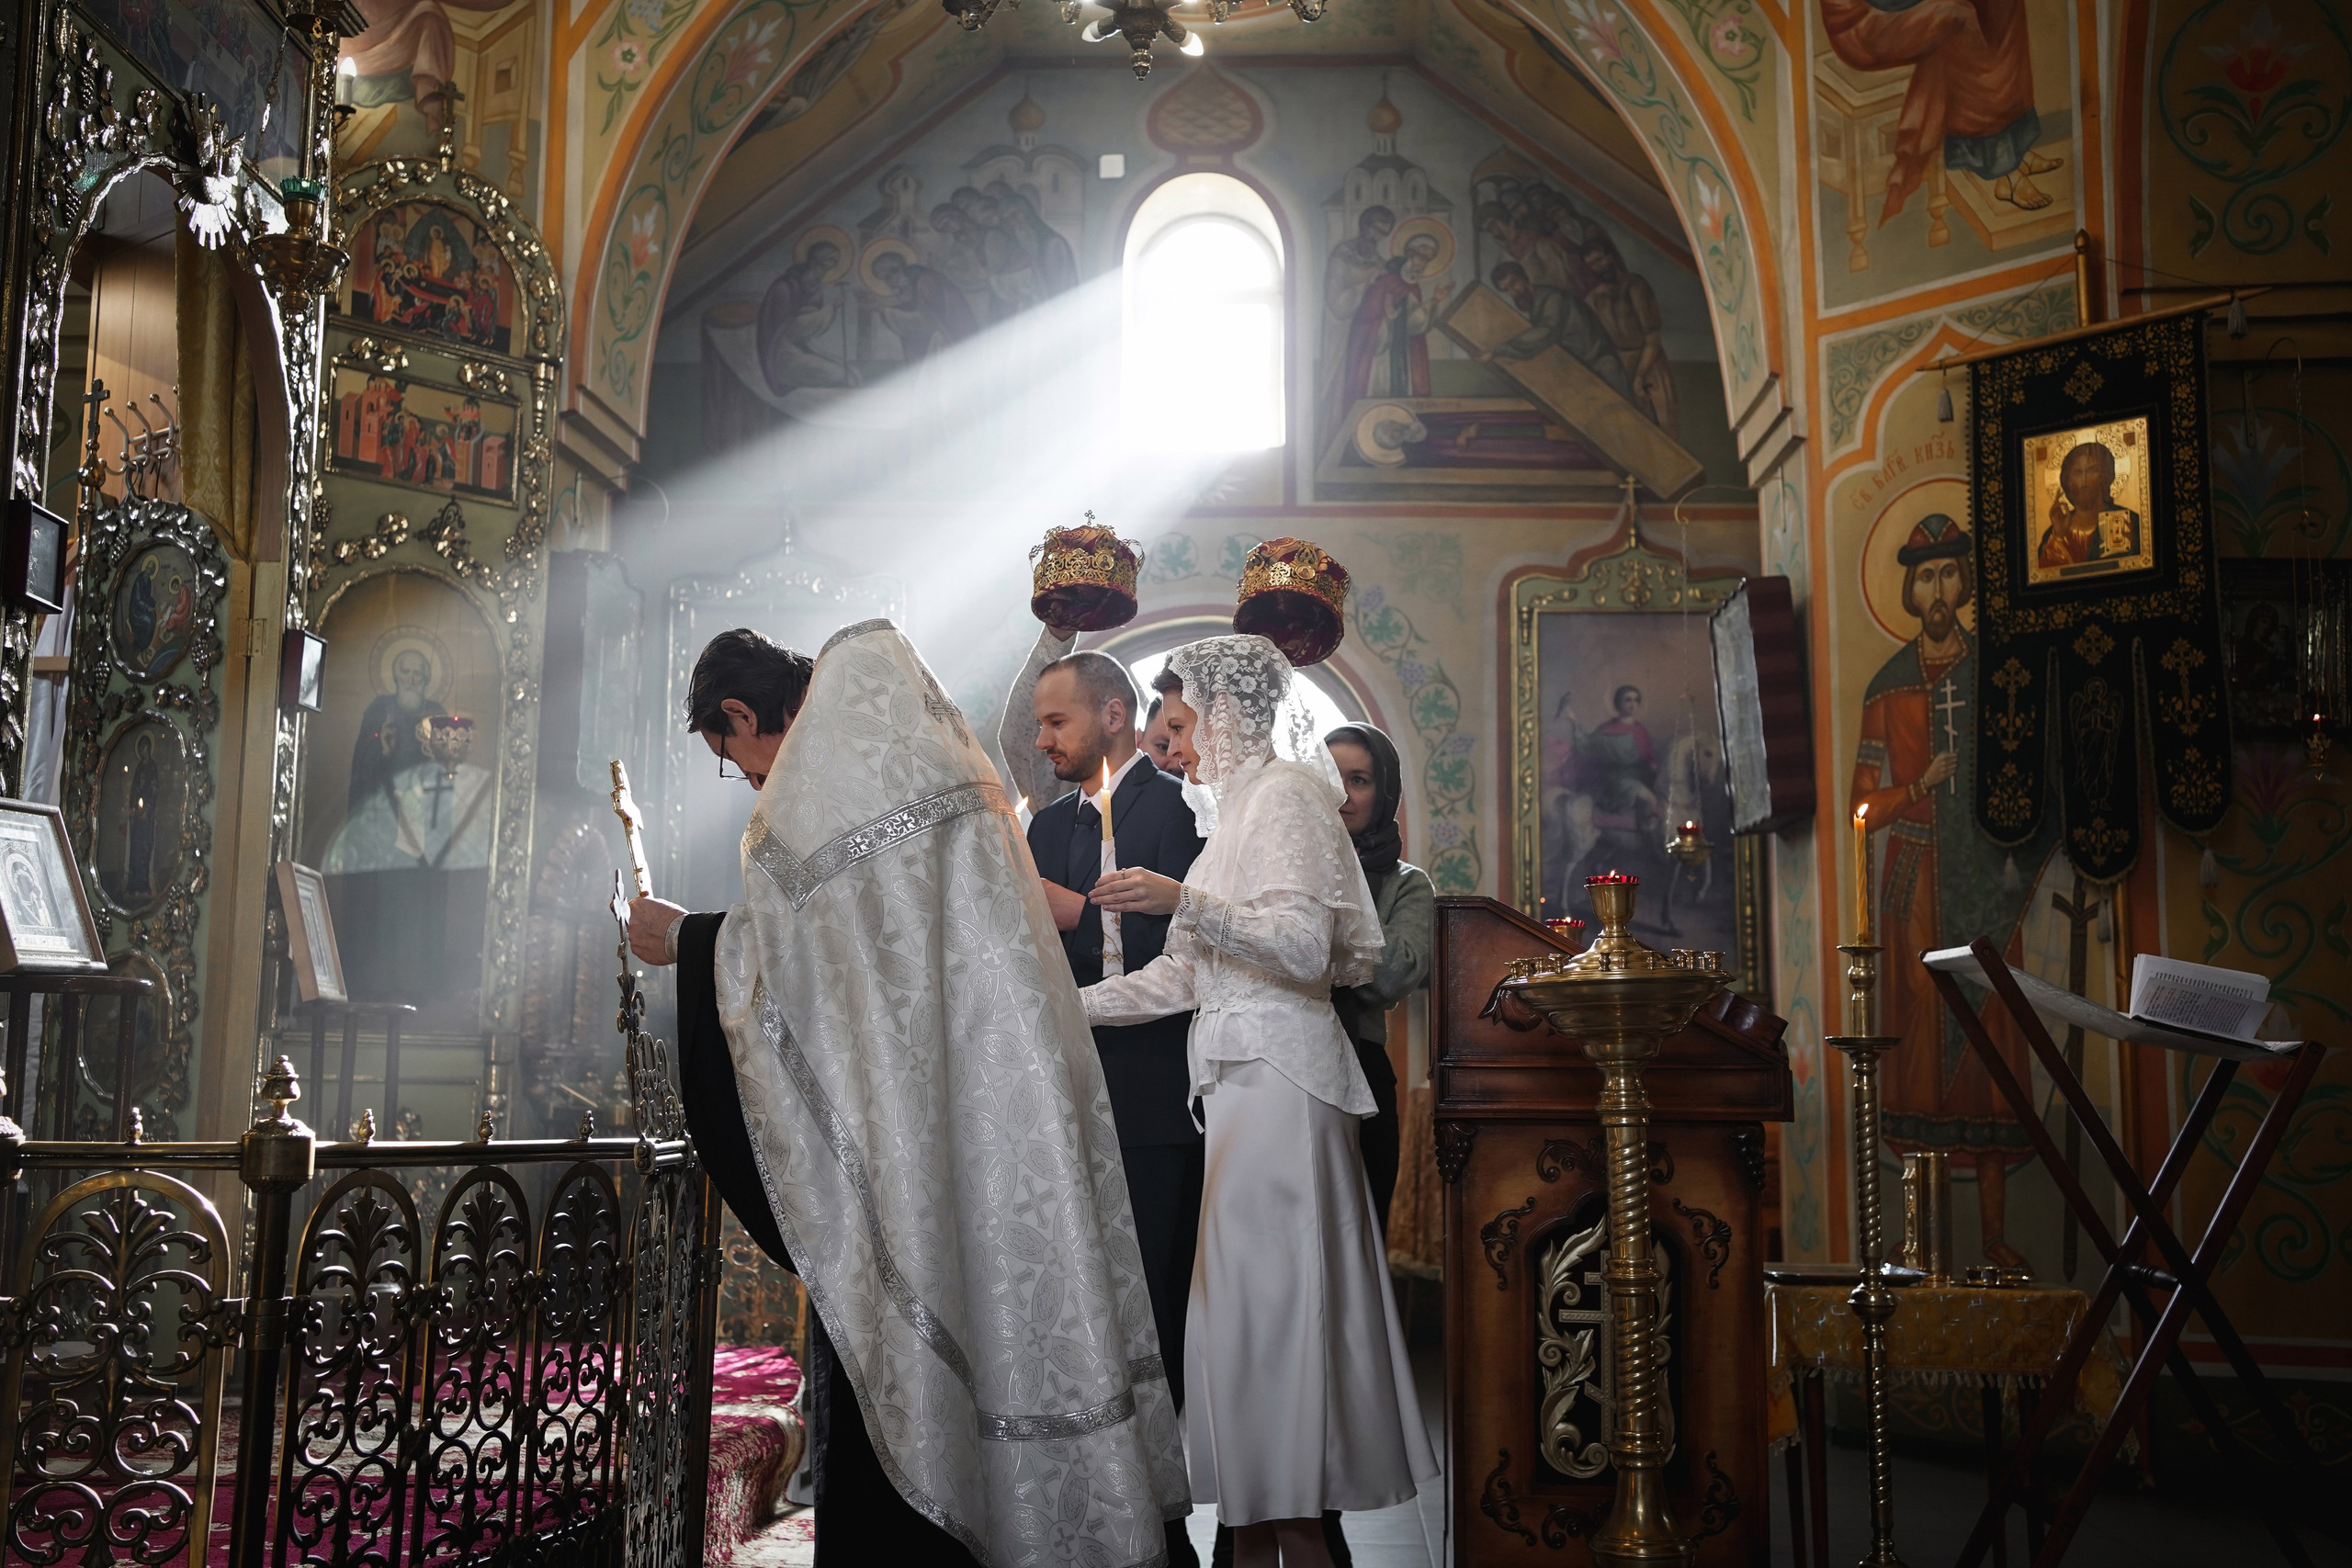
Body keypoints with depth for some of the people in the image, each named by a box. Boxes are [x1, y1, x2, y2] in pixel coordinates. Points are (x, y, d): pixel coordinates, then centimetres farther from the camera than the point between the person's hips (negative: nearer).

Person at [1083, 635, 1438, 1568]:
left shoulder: (1282, 794, -6)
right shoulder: (1238, 809, 21)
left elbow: (1309, 945, -18)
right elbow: (1185, 974, 19)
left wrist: (1185, 900, -26)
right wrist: (1066, 1007, 16)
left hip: (1276, 1071, -9)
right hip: (1247, 1077, 9)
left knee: (1266, 1292, -8)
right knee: (1260, 1297, 7)